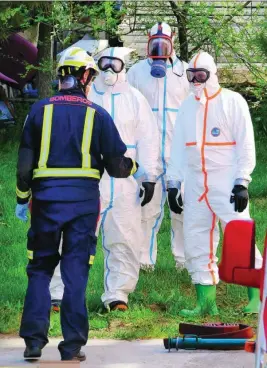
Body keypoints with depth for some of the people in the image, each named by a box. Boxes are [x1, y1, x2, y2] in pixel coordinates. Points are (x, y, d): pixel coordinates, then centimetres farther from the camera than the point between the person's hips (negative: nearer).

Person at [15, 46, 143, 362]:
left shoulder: (40, 110, 3)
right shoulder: (98, 115, 1)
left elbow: (25, 161, 4)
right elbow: (116, 166, 5)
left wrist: (21, 199, 14)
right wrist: (134, 167, 27)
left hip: (46, 197, 1)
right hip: (83, 199, -1)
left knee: (40, 269, 10)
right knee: (76, 272, 4)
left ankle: (34, 340, 2)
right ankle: (72, 346, 2)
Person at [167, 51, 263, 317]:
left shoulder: (233, 102, -2)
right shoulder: (187, 107, 15)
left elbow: (246, 145, -5)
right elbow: (178, 147, 18)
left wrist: (242, 182, -12)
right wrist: (173, 182, 11)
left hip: (227, 184, -6)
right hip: (195, 183, 6)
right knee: (196, 244, 3)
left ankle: (256, 299, 0)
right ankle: (206, 302, 9)